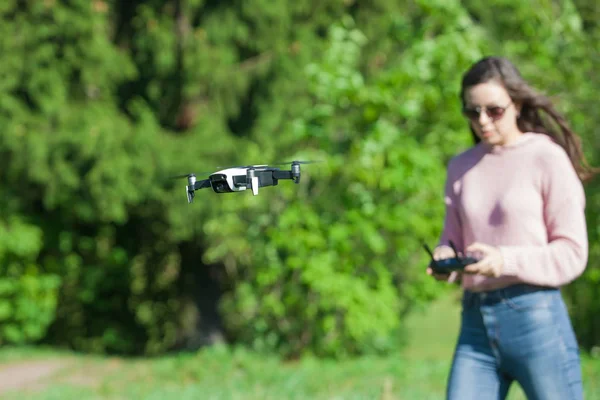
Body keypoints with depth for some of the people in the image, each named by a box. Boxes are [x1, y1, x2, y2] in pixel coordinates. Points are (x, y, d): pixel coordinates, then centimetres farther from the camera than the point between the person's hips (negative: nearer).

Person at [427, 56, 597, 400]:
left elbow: (572, 254, -5)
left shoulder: (548, 159, -3)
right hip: (475, 322, 5)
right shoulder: (461, 167, 14)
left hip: (535, 317, -5)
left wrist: (506, 261, -19)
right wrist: (445, 260, -5)